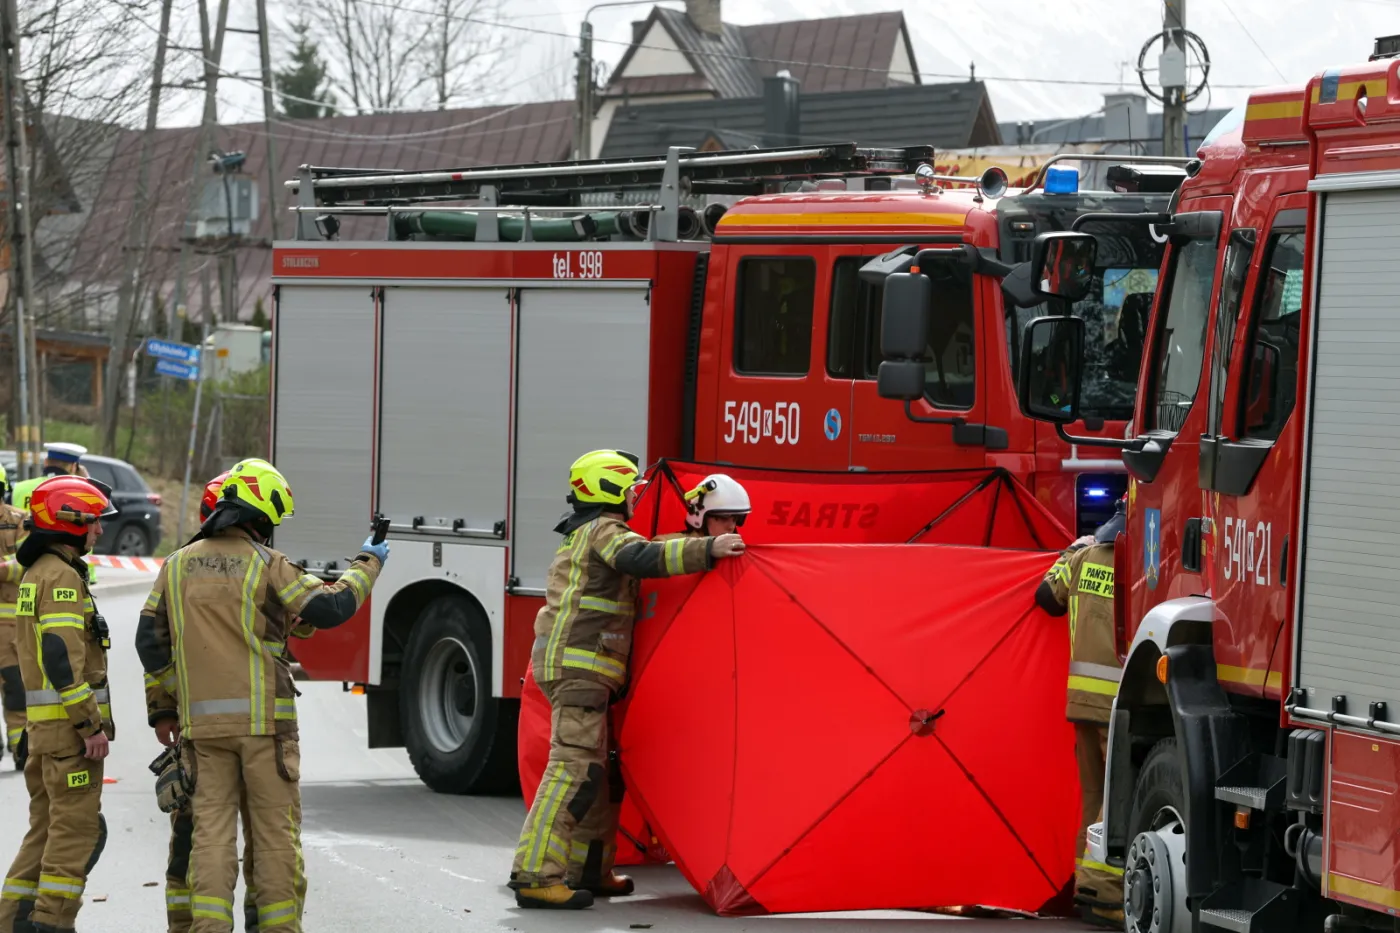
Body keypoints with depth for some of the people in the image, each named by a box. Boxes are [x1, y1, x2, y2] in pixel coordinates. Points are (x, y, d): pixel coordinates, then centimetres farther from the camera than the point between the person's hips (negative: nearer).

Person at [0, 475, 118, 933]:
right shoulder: (61, 577, -15)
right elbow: (62, 658, -23)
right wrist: (92, 725, -21)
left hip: (43, 723, 10)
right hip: (68, 722, -10)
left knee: (47, 827, 14)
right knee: (77, 827, -6)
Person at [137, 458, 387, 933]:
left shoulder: (177, 565, 8)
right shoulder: (266, 564, -6)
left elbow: (151, 640, 10)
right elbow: (330, 607, -6)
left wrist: (162, 709, 18)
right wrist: (368, 564, 10)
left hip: (202, 723, 4)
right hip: (263, 718, -4)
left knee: (211, 829, 4)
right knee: (275, 831, 5)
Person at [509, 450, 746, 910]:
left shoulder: (584, 534, 24)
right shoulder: (604, 530, -7)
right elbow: (642, 558, -26)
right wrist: (707, 549, -29)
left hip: (577, 668, 11)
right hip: (579, 666, -11)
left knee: (600, 769, 16)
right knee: (575, 766, -17)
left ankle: (589, 871, 22)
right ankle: (535, 876, -24)